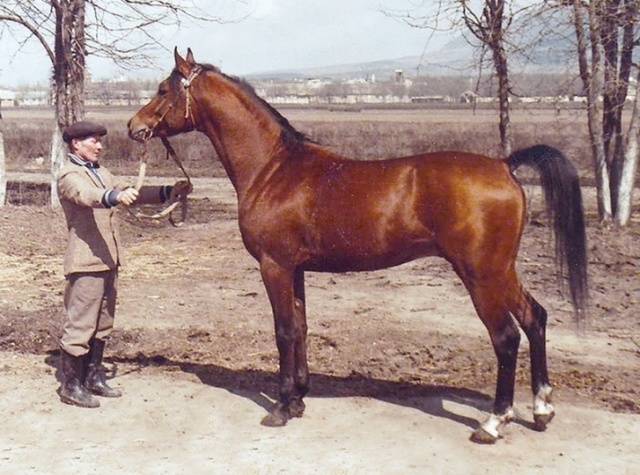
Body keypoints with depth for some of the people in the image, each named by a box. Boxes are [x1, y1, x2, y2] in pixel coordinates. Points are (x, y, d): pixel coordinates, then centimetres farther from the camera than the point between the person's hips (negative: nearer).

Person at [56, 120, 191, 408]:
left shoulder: (101, 173, 18)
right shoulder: (69, 175, -8)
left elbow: (130, 193, 14)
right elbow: (88, 196, -29)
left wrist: (167, 193, 1)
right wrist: (116, 197, -49)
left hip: (108, 260, 9)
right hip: (86, 261, -9)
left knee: (102, 324, 15)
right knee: (79, 324, -3)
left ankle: (93, 378, 27)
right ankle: (71, 386, 6)